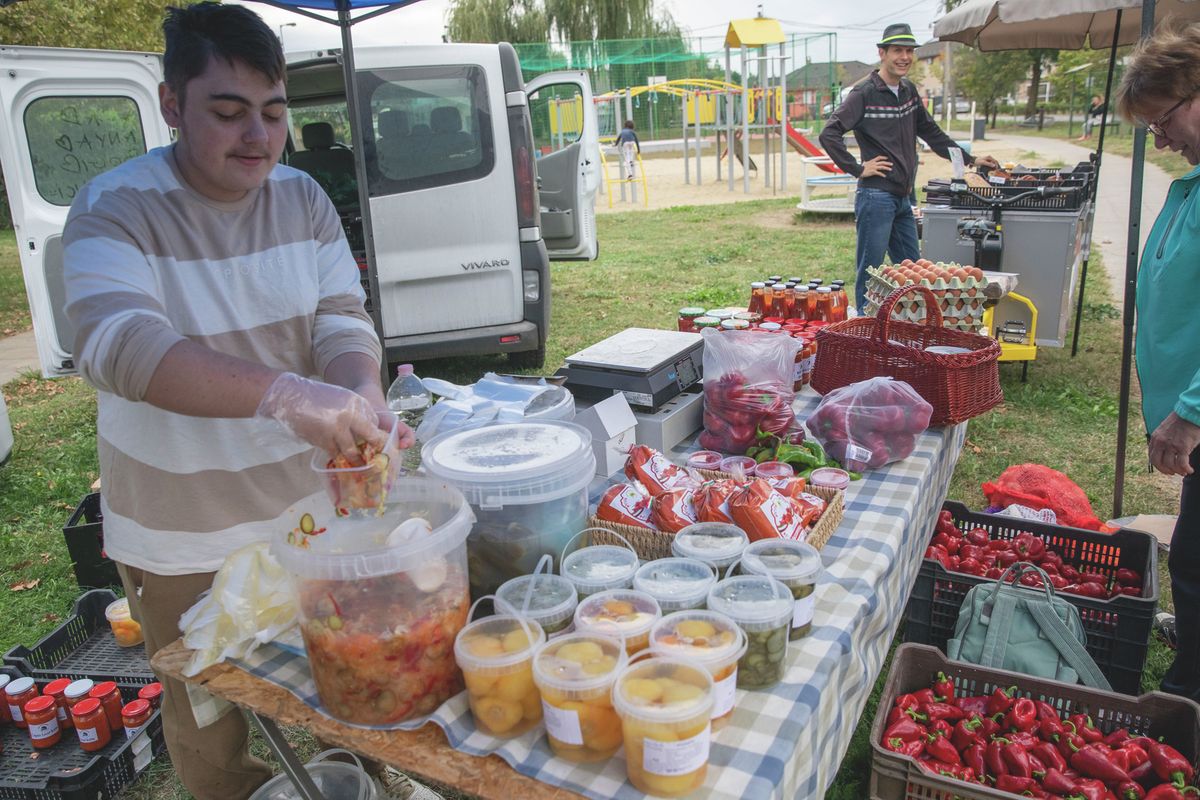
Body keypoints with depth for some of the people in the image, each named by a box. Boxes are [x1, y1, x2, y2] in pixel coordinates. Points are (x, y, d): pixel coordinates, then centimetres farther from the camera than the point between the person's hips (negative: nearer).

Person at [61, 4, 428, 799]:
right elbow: (116, 344, -32)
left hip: (312, 510, 4)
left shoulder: (302, 197, -2)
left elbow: (342, 320, -7)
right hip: (185, 542, -3)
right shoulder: (115, 208, -16)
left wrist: (358, 400, -30)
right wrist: (284, 393, -47)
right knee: (214, 734, 16)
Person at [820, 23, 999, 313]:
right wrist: (858, 169, -16)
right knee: (870, 272, -2)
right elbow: (829, 135, -17)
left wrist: (969, 159, 23)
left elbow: (930, 132, 23)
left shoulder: (909, 90, 13)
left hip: (903, 199, 8)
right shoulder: (864, 93, -10)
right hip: (876, 198, -8)